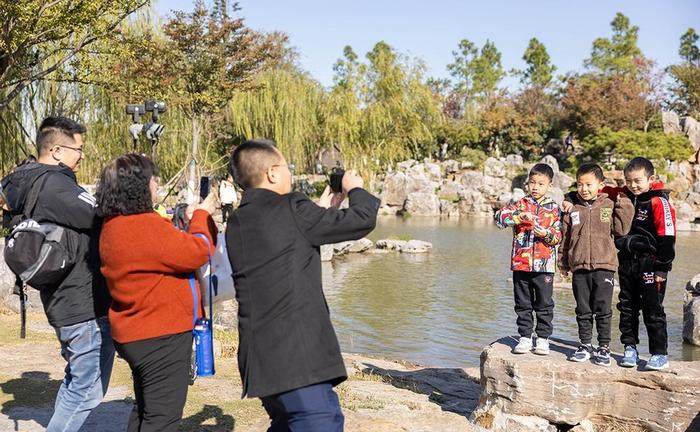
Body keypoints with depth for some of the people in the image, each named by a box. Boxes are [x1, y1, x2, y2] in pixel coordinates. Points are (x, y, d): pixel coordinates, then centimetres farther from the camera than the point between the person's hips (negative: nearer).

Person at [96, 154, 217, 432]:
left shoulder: (114, 226, 10)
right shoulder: (144, 226, -23)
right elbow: (196, 253, -19)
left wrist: (191, 221, 10)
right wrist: (202, 215, -3)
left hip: (137, 335, 10)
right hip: (162, 336, -10)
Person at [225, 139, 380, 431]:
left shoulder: (236, 223, 12)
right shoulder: (291, 209, -11)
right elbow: (362, 221, -6)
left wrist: (321, 211, 28)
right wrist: (355, 189, 14)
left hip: (259, 354, 9)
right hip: (296, 352, -9)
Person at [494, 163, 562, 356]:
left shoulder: (553, 208, 5)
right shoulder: (521, 205, 5)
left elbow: (558, 236, 1)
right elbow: (499, 216, -9)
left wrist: (546, 234, -19)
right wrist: (520, 216, -21)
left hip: (544, 265, -1)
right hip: (521, 263, 1)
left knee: (544, 304, 5)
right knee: (523, 304, 9)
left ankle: (543, 338, 16)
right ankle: (525, 337, 18)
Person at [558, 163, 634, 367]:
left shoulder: (609, 205, 3)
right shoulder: (572, 208, 6)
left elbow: (621, 230, -2)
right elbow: (565, 237, 11)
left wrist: (624, 205, -7)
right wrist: (563, 262, 12)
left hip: (604, 266, -2)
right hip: (579, 267, 2)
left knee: (603, 310, 2)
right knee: (583, 310, 10)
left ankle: (604, 348, 12)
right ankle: (585, 346, 21)